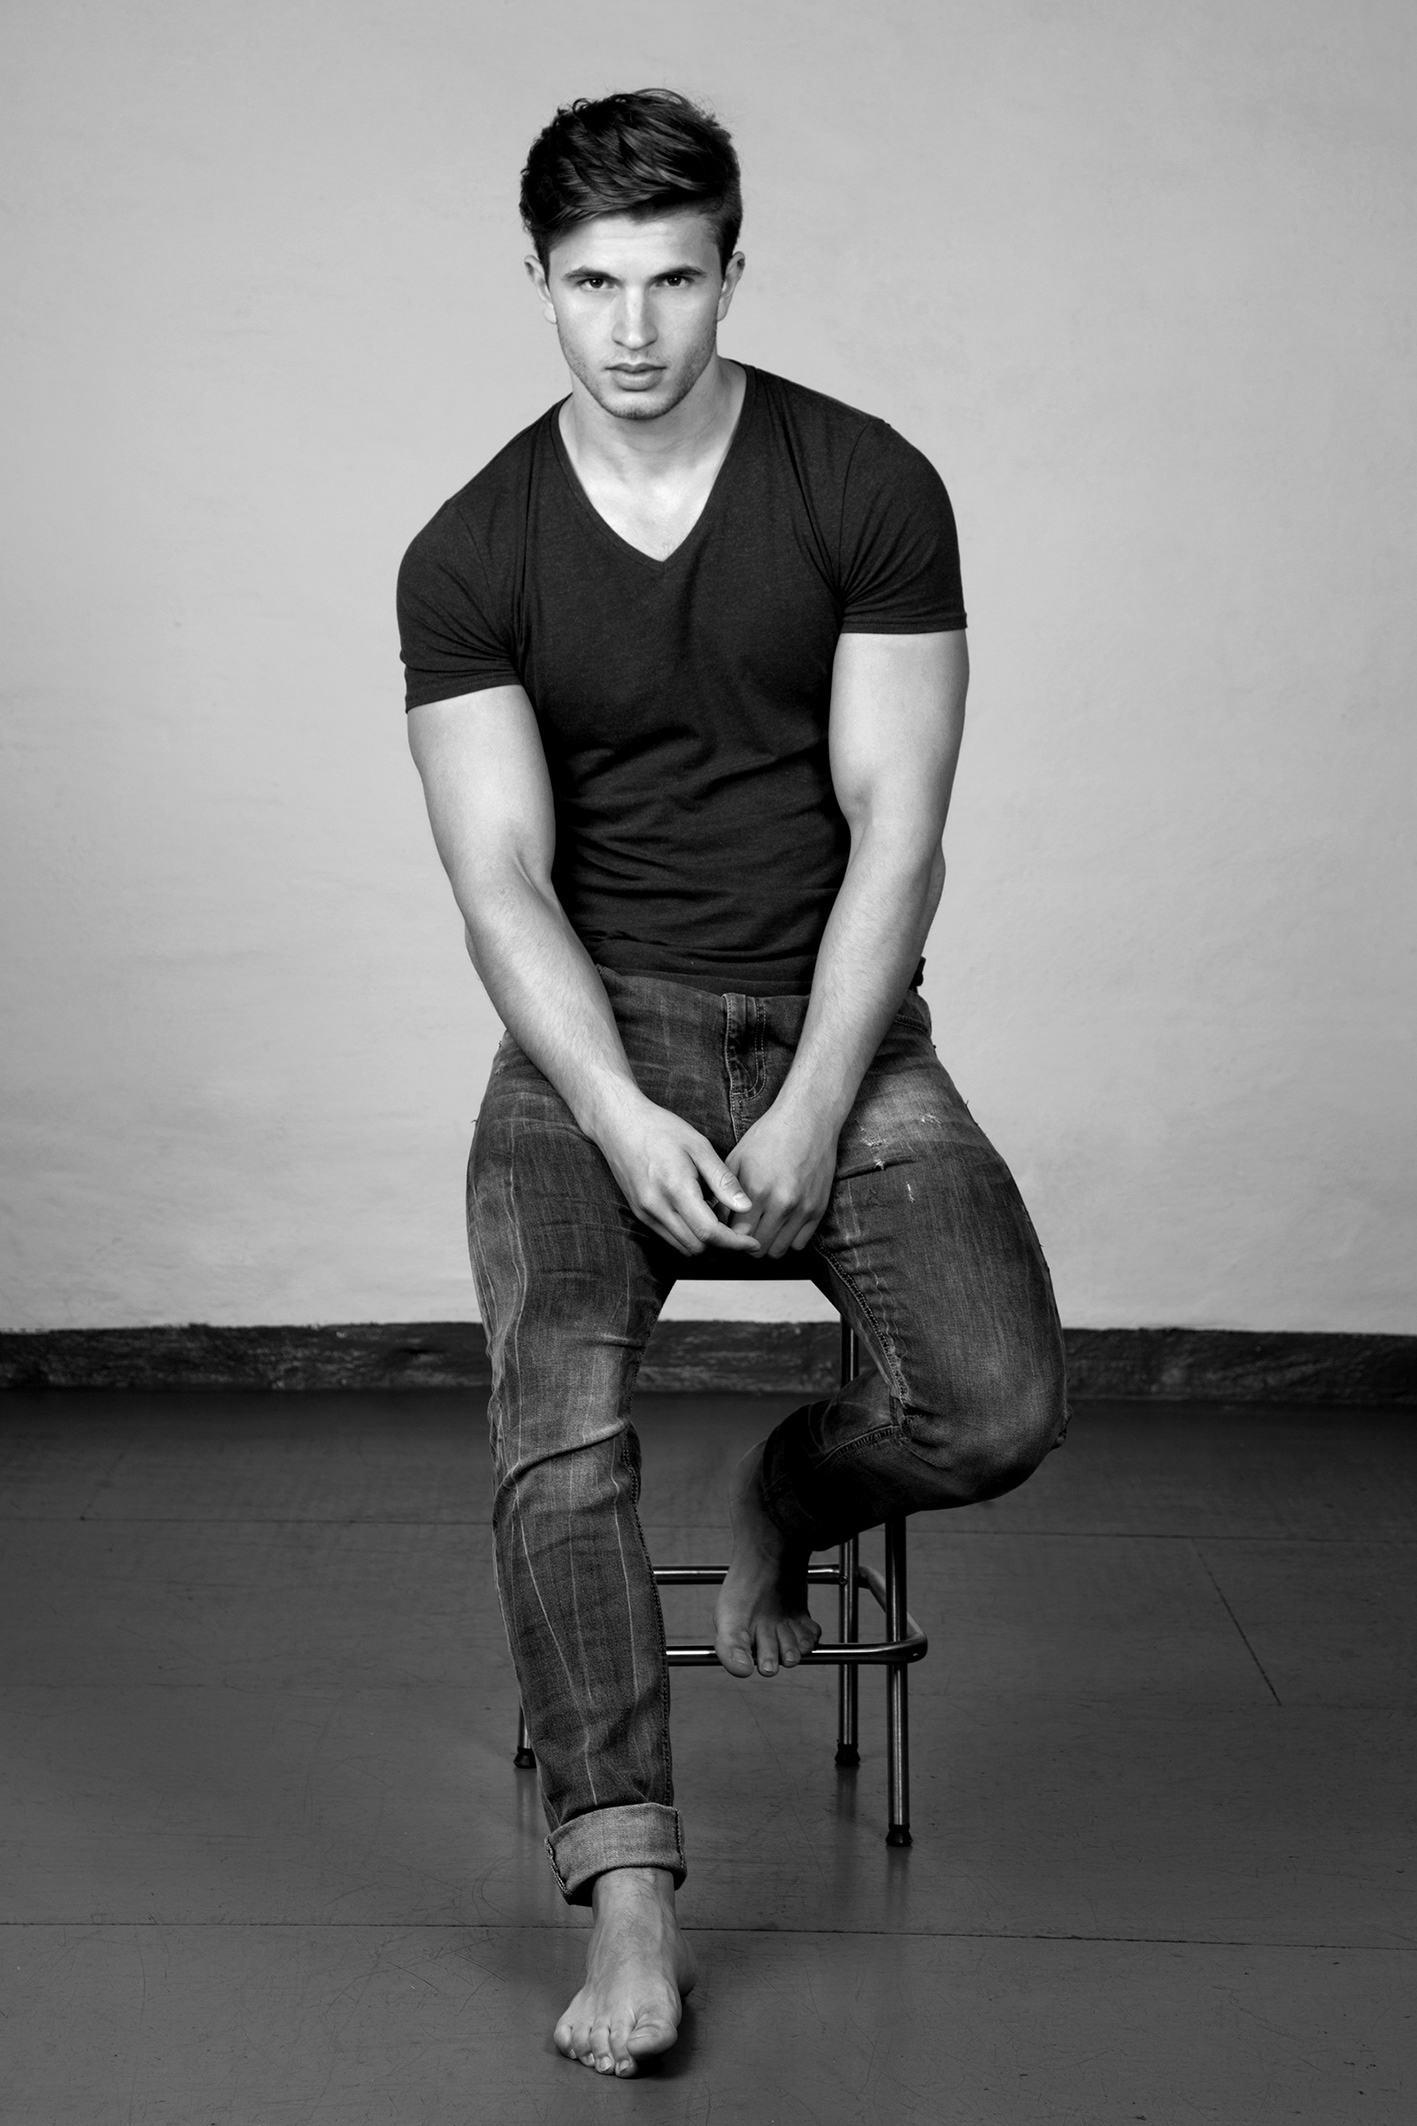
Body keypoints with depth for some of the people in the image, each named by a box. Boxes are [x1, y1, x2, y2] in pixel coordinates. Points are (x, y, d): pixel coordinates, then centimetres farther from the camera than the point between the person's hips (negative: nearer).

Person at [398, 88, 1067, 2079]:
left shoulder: (871, 490, -3)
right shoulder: (471, 554, -1)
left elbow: (896, 833, -7)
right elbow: (504, 878, -6)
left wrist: (813, 1113, -17)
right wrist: (624, 1120, -22)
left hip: (839, 1029, 0)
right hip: (597, 1034, 0)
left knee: (997, 1409, -21)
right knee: (561, 1430, -26)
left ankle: (784, 1499, 14)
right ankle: (630, 1896, -17)